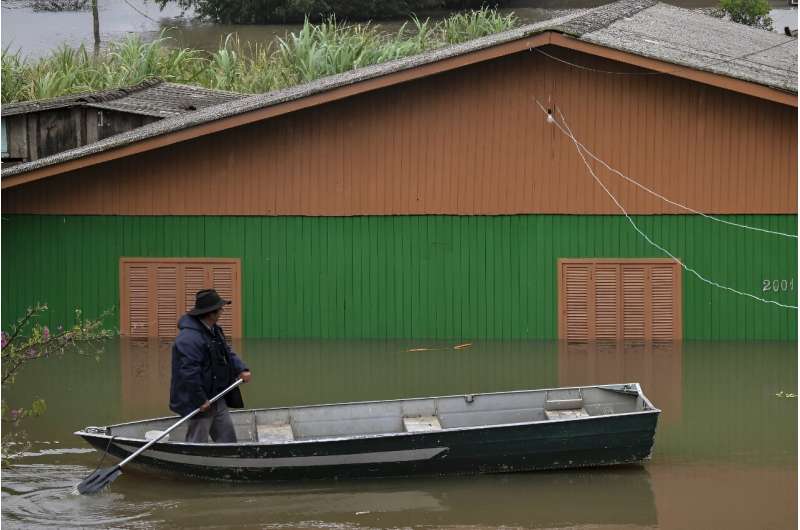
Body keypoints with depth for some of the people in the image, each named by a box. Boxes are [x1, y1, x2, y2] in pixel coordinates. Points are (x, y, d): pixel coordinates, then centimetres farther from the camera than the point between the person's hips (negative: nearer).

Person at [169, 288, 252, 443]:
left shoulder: (214, 331, 11)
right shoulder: (190, 337, -24)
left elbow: (228, 353, 20)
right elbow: (189, 372, -28)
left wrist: (242, 369, 0)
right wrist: (200, 400, -25)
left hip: (217, 399, 10)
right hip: (198, 403, -10)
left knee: (227, 438, 14)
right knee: (197, 445, -5)